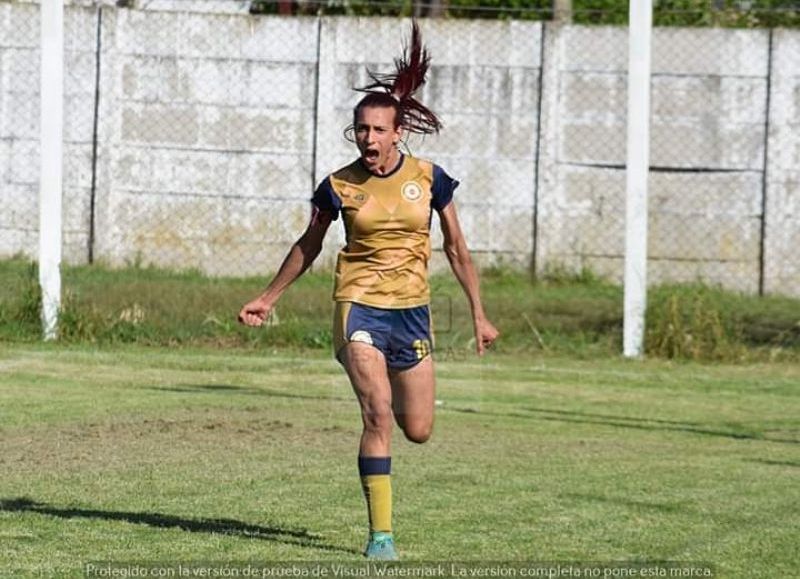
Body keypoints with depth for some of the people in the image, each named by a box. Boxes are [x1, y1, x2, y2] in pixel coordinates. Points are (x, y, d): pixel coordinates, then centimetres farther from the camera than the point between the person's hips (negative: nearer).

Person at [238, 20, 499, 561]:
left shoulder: (428, 179, -2)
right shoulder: (340, 186, -3)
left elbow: (457, 249, 7)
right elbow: (307, 247, 13)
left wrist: (480, 314, 6)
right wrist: (268, 299, 17)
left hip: (411, 308, 2)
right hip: (358, 305, -2)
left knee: (417, 430, 6)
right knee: (377, 414, -19)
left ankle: (392, 392, 46)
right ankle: (381, 532, -14)